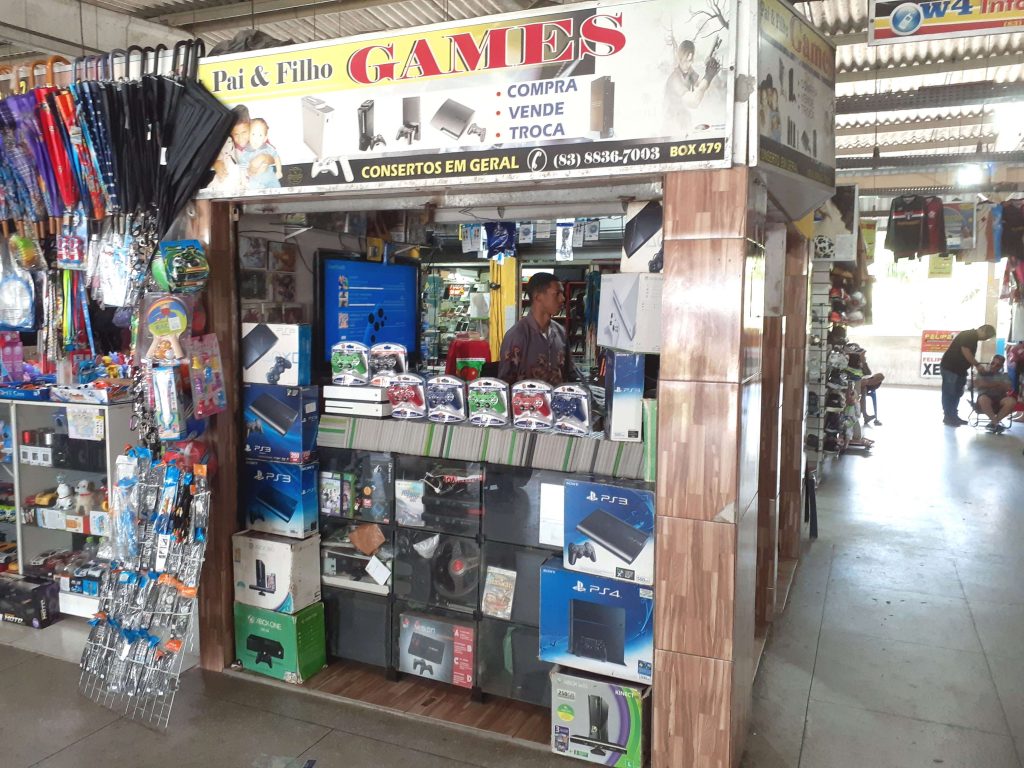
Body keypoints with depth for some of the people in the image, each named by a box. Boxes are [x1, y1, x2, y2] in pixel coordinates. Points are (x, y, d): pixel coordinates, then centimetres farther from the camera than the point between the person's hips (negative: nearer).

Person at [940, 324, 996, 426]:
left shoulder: (973, 337, 16)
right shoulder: (969, 335, -14)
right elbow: (965, 351, -22)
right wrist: (977, 365, -16)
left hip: (958, 369, 10)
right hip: (950, 368, -10)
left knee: (957, 393, 13)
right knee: (950, 393, -5)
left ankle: (953, 416, 20)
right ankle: (948, 418, -1)